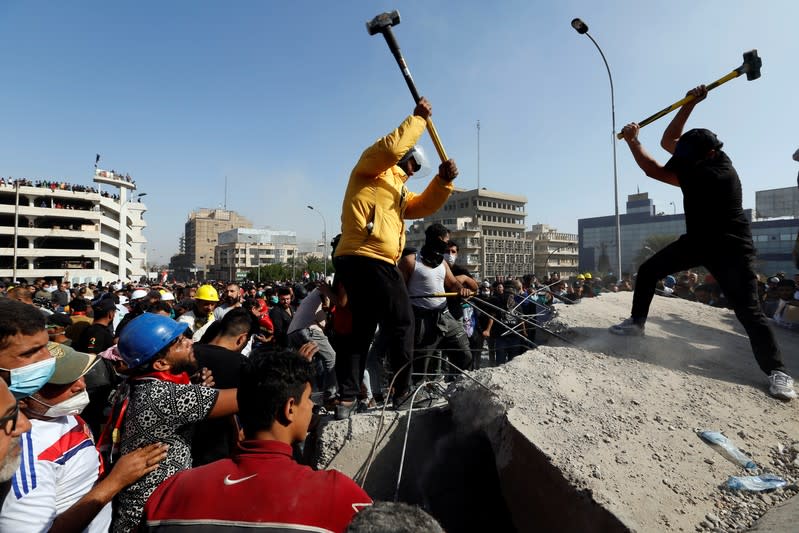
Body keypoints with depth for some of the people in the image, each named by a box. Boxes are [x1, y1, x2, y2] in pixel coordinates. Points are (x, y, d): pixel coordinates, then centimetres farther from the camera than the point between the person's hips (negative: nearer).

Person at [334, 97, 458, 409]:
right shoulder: (372, 168, 7)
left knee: (362, 329, 12)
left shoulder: (398, 190, 32)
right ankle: (402, 390, 7)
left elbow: (424, 207, 20)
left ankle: (348, 393, 15)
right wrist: (419, 118, -2)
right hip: (369, 260, -10)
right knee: (401, 324, -1)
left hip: (356, 262, 10)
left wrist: (444, 180, 5)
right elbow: (392, 147, -15)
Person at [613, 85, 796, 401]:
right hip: (697, 241, 8)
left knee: (748, 311, -10)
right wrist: (690, 104, -8)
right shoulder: (704, 156, -4)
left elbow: (653, 171, -30)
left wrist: (632, 141, -23)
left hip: (730, 249, -8)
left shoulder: (715, 172, -29)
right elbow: (668, 141, 4)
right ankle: (636, 322, 13)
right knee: (648, 270, 2)